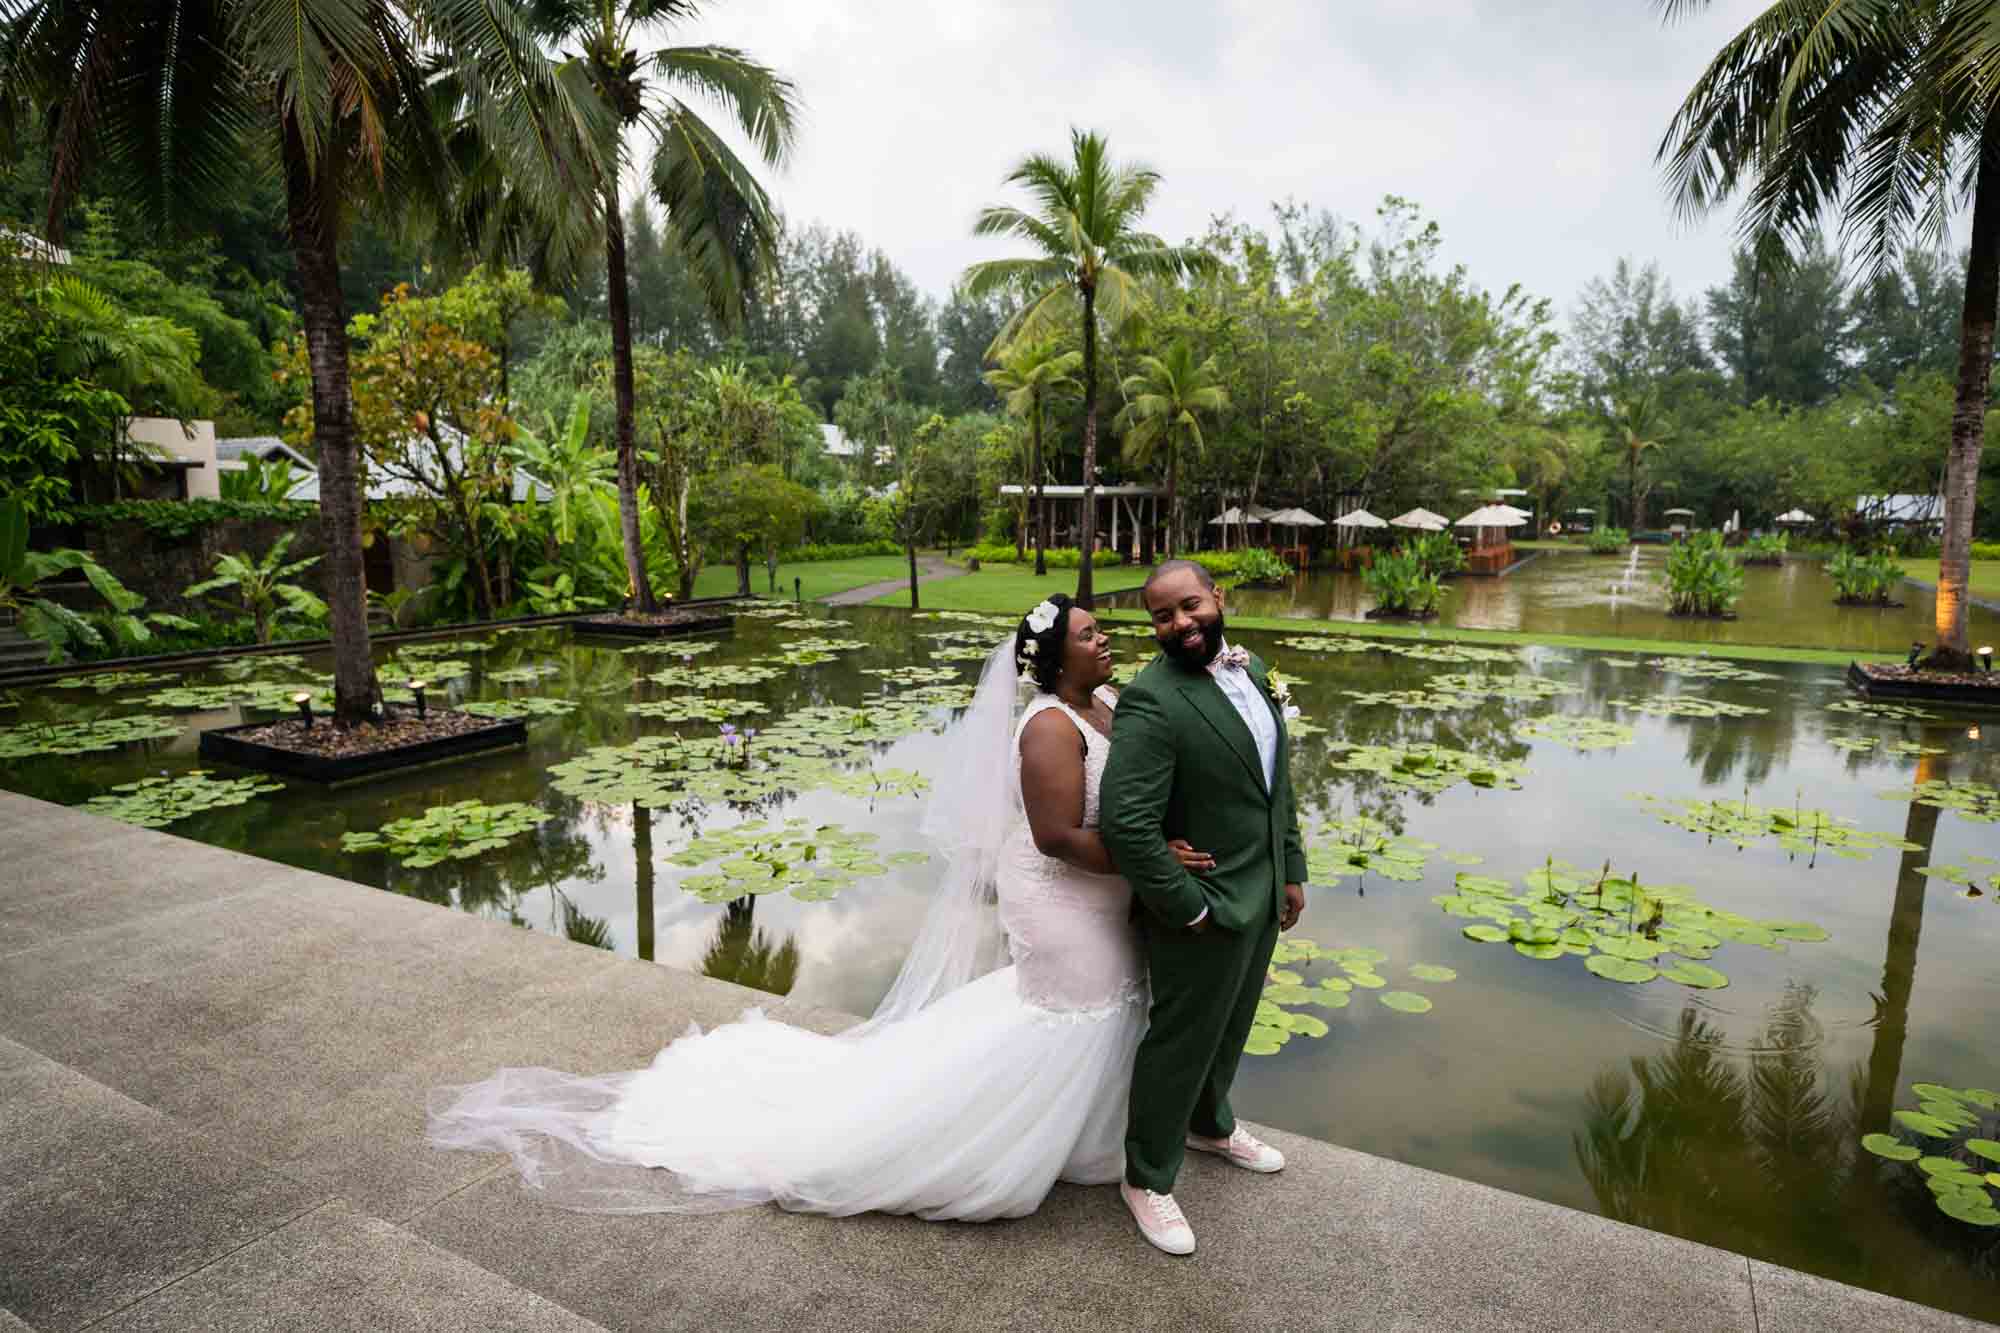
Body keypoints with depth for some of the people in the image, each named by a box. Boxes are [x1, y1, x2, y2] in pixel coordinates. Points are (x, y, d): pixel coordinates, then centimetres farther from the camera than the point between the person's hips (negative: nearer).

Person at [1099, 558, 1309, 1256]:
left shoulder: (1249, 669, 2)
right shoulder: (1151, 701, -26)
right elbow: (1125, 824, -30)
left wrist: (1292, 870, 10)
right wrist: (1188, 909, -21)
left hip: (1261, 896, 8)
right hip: (1202, 909, -8)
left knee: (1228, 1027, 28)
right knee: (1181, 1042, 10)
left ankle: (1208, 1124, 54)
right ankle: (1147, 1178, 34)